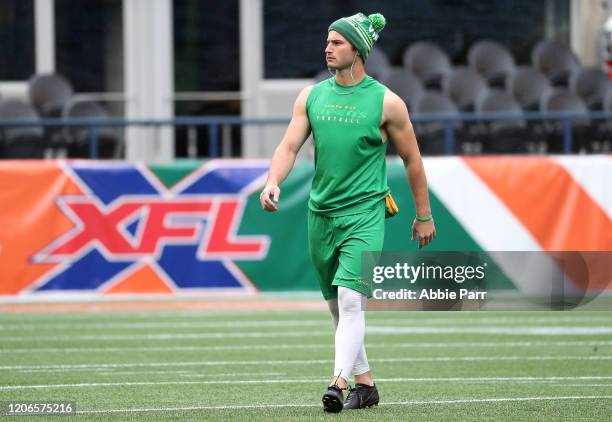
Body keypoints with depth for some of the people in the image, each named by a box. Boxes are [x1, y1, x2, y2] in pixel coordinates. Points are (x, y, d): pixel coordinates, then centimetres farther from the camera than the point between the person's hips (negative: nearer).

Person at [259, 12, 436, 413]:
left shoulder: (386, 102, -3)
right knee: (338, 307, 11)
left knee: (351, 300, -19)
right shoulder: (311, 96, 8)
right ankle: (365, 383, 22)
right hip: (321, 212, 5)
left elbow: (412, 159, 4)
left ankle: (338, 384, -26)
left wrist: (424, 215, 8)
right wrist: (273, 182, -17)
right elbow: (289, 146, 3)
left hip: (365, 214, -5)